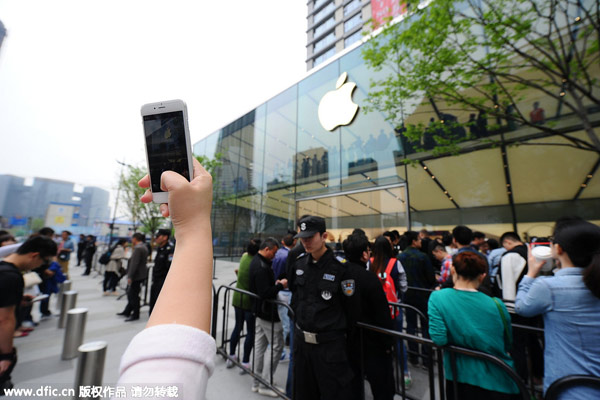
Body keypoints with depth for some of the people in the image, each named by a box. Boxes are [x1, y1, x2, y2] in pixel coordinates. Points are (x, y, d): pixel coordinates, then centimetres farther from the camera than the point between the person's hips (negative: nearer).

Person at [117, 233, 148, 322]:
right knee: (131, 293, 20)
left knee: (134, 294, 1)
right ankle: (127, 311, 34)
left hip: (137, 275, -10)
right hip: (141, 274, 10)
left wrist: (130, 277, -18)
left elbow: (134, 264, -22)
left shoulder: (138, 248, -20)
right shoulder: (143, 247, 11)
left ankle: (135, 315, 12)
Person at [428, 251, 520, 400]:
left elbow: (439, 339, -23)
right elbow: (507, 345, 1)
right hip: (496, 382, 1)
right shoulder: (496, 305, -14)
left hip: (457, 379, 0)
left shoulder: (437, 298, -20)